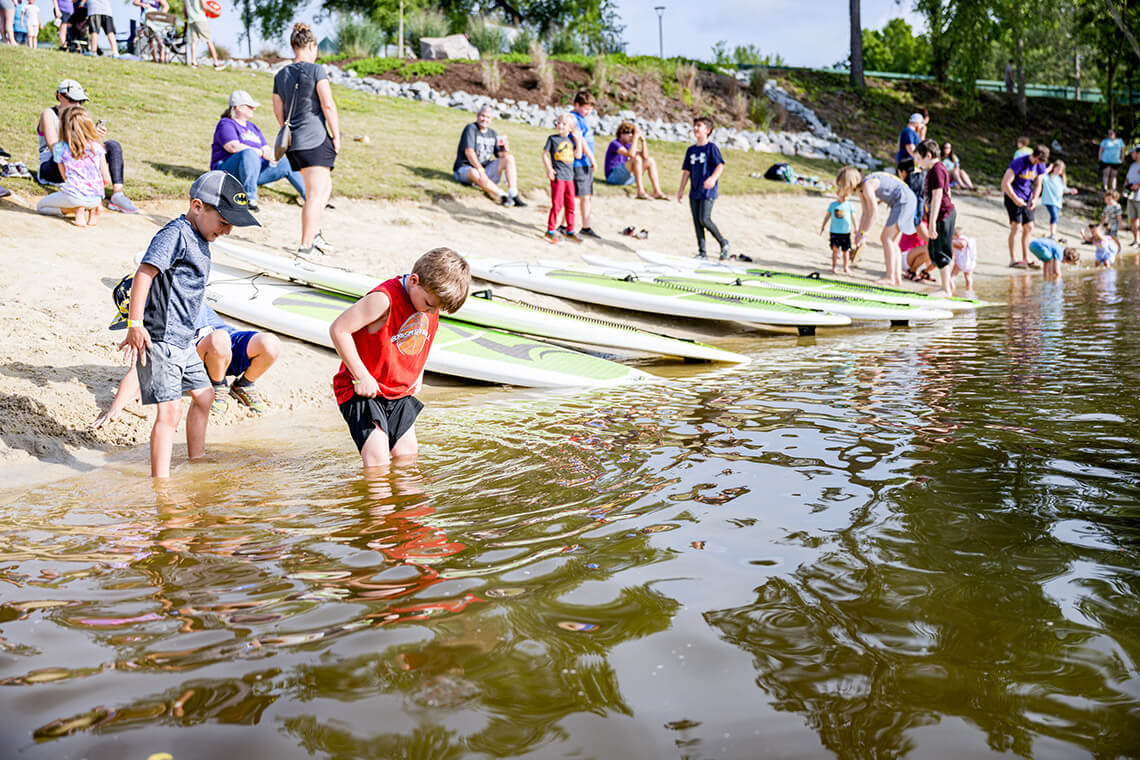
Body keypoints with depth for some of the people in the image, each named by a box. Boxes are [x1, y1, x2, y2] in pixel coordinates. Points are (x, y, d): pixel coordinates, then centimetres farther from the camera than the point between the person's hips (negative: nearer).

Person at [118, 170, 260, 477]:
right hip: (160, 338, -10)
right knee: (170, 409, -13)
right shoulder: (176, 234, -16)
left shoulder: (199, 239, 15)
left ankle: (196, 461, 38)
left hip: (183, 339, 10)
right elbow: (144, 273, -25)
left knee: (204, 395, 21)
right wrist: (135, 324, -30)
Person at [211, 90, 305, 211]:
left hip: (255, 169, 8)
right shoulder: (226, 124, -4)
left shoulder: (252, 127, 23)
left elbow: (266, 147, 15)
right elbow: (233, 146, -22)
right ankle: (250, 199, -41)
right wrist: (262, 153, -28)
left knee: (288, 163, 2)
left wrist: (271, 153, -11)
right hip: (228, 170, -8)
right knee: (249, 153, -39)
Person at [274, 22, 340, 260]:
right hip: (315, 138, -7)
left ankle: (314, 232, 20)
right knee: (315, 195, -3)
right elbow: (328, 105, -12)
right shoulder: (316, 70, -7)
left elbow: (278, 111, 16)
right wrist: (336, 135, -5)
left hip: (291, 142, 7)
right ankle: (306, 246, -4)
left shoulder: (281, 75, 12)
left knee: (325, 184, 23)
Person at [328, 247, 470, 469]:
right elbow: (338, 329, -25)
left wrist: (418, 374, 12)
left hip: (400, 393, 7)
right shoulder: (385, 299, -26)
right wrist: (362, 376, -22)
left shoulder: (432, 299, -1)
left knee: (408, 455, 9)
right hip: (363, 391, -7)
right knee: (378, 462, -14)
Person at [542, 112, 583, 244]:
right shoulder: (553, 138, 0)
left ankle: (570, 231, 21)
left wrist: (578, 141, 1)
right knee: (557, 204, -9)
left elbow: (578, 155, 2)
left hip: (569, 177, 5)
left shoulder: (572, 140, 11)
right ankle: (551, 231, -1)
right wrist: (549, 169, -12)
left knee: (570, 205, 10)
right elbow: (545, 154, -1)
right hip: (557, 176, -5)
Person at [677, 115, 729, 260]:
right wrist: (681, 189, 13)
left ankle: (723, 243, 3)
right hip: (694, 192, 6)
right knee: (697, 222, 3)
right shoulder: (691, 150, 14)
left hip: (708, 191, -6)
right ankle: (702, 252, 9)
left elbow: (720, 166, -12)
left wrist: (713, 178, -30)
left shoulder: (711, 147, -4)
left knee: (704, 219, -16)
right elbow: (686, 171, 18)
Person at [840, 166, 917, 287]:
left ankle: (890, 277, -13)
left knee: (886, 237, -11)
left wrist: (863, 233, -17)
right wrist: (859, 232, 7)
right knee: (891, 240, 10)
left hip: (904, 201, -10)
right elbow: (866, 214, 13)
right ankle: (897, 278, 8)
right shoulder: (861, 189, 10)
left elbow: (873, 212, -22)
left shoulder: (867, 185, -19)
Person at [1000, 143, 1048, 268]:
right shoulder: (1018, 163, -19)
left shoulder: (1040, 166, 2)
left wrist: (1034, 199, -6)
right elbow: (1005, 183, -20)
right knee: (1016, 226, -13)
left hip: (1026, 199, 7)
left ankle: (1026, 259, 10)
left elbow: (1037, 185, 11)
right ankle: (1013, 259, -12)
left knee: (1029, 227, 5)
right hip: (1012, 197, -7)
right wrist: (1015, 199, -23)